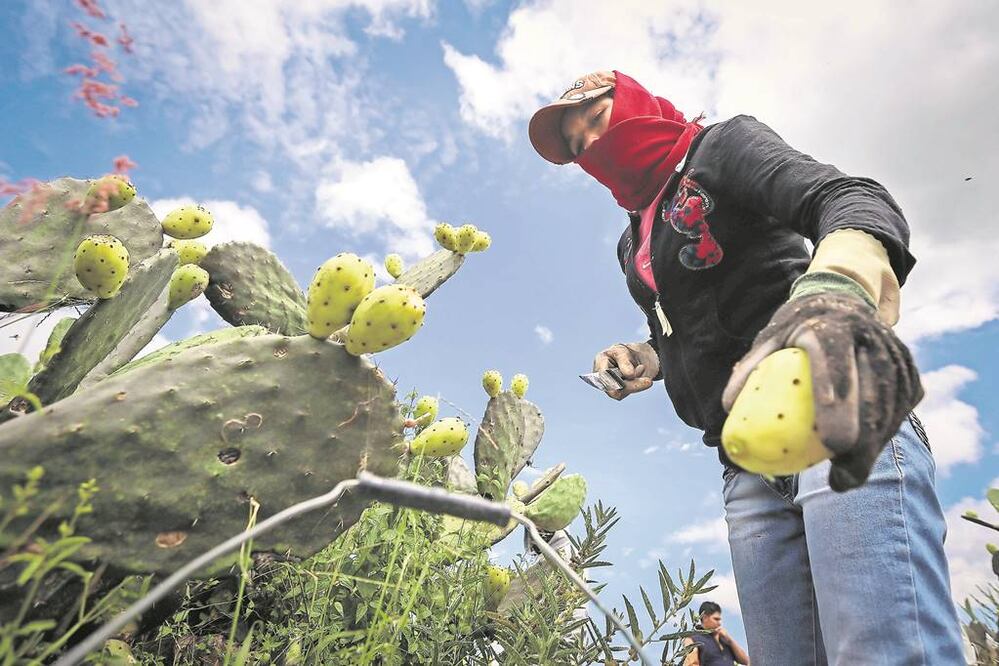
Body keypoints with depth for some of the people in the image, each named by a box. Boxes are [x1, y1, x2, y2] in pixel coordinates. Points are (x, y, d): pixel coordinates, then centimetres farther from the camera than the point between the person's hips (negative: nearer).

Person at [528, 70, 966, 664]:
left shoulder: (720, 146, 4)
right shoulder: (635, 242, 22)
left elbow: (852, 197, -15)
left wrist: (836, 287, -38)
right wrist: (644, 361, 8)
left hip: (841, 425, -6)